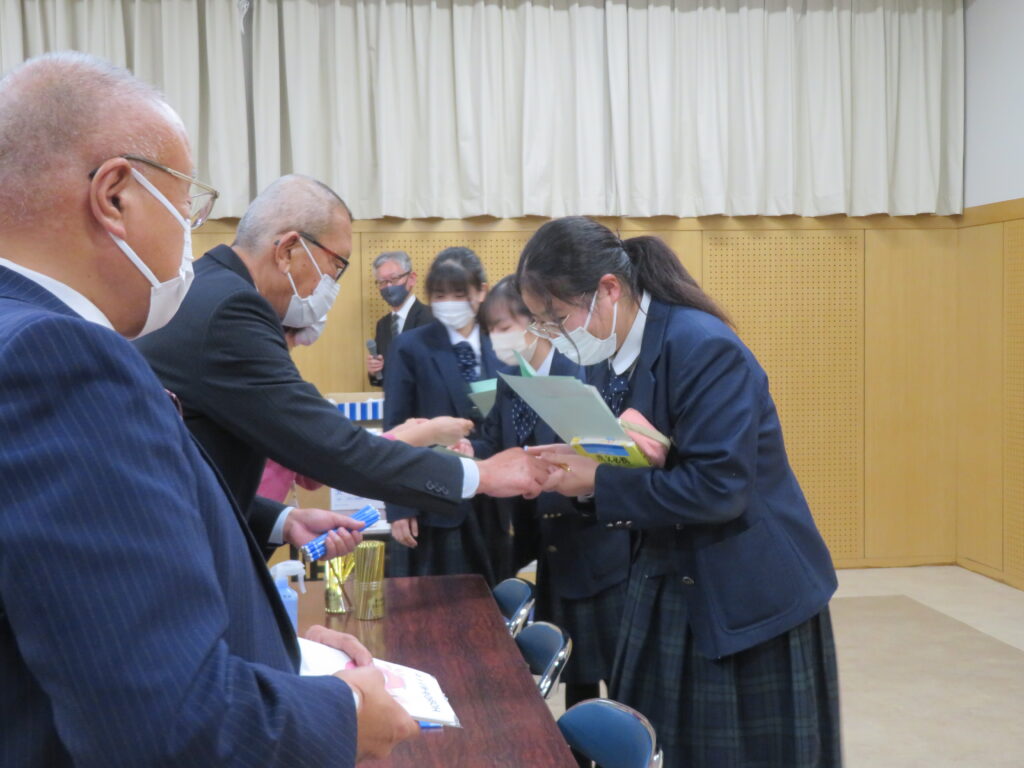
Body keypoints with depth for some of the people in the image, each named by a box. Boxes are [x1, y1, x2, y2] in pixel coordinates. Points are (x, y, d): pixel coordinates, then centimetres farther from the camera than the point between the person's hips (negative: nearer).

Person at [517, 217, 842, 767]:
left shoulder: (705, 349, -22)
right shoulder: (608, 354, 3)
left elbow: (716, 488, -27)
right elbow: (625, 468, 7)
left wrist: (598, 481, -23)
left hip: (750, 600, -7)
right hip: (665, 590, 8)